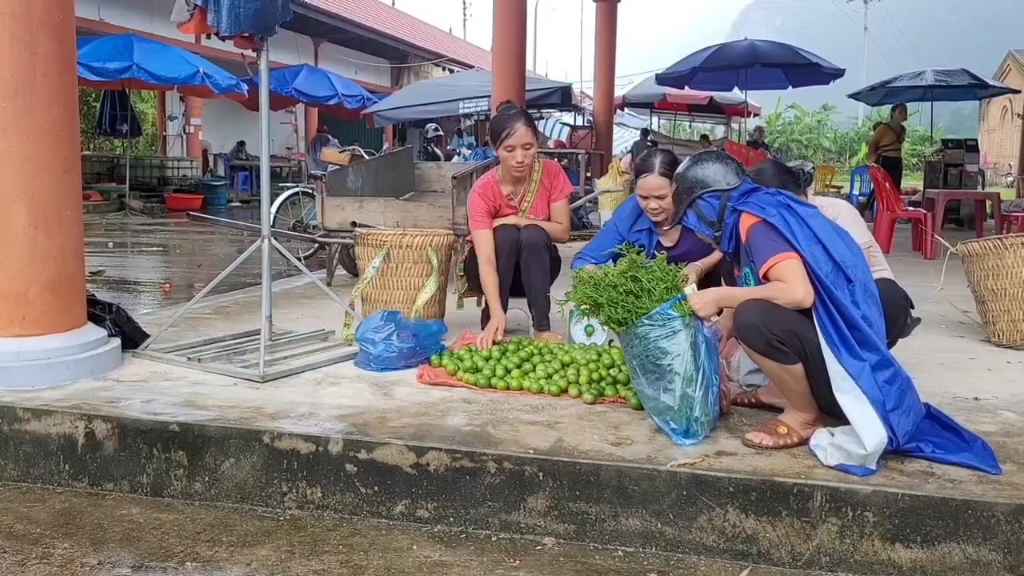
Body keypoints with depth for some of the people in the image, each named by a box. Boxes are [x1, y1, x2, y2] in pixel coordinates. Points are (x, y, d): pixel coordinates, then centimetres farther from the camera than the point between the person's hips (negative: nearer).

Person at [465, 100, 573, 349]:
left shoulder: (552, 173, -18)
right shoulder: (483, 190, -26)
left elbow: (562, 232, -16)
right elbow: (486, 260, -36)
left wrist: (517, 221, -26)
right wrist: (496, 313, -50)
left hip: (536, 265, 2)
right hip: (495, 269, -1)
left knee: (533, 235, -30)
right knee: (505, 235, -32)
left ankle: (542, 327, -27)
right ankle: (491, 323, -22)